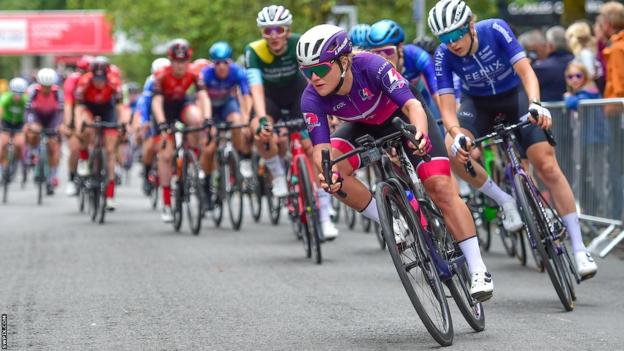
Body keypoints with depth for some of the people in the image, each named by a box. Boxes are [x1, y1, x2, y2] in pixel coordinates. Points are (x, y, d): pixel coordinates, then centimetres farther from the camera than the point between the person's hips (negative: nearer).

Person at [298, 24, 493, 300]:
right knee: (333, 173, -25)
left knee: (441, 187, -17)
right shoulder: (312, 99, -27)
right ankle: (392, 225, -6)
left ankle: (478, 271, -14)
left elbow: (412, 104, -43)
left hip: (403, 120, -3)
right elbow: (322, 147, -32)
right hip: (365, 127, 3)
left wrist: (420, 134, -65)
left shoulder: (371, 66, -36)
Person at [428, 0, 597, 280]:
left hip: (515, 94, -2)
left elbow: (525, 70, -34)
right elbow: (446, 105, -26)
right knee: (454, 152, -29)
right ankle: (505, 202, -6)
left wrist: (535, 104, -52)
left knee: (547, 166, -15)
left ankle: (579, 249, -11)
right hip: (477, 102, 2)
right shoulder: (443, 56, -23)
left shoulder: (495, 30, -28)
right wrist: (457, 135, -47)